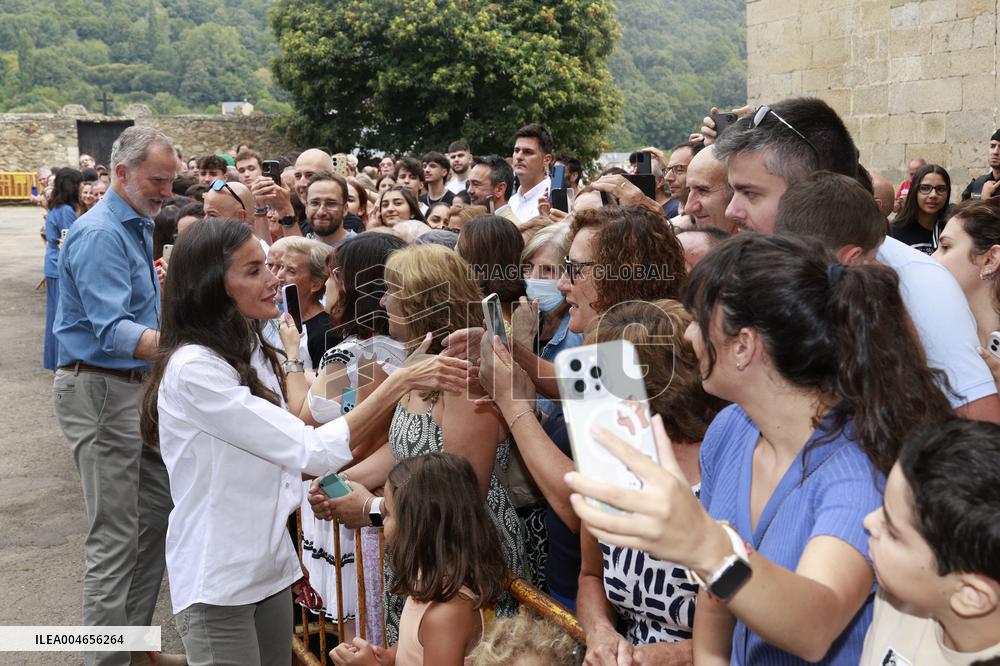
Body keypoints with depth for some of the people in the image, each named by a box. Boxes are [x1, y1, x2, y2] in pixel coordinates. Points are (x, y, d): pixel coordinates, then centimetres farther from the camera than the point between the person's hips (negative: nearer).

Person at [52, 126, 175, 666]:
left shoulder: (139, 226, 14)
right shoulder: (99, 234, -17)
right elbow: (112, 330, -26)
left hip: (134, 386, 10)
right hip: (100, 392, -10)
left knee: (157, 510, 13)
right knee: (115, 535, -5)